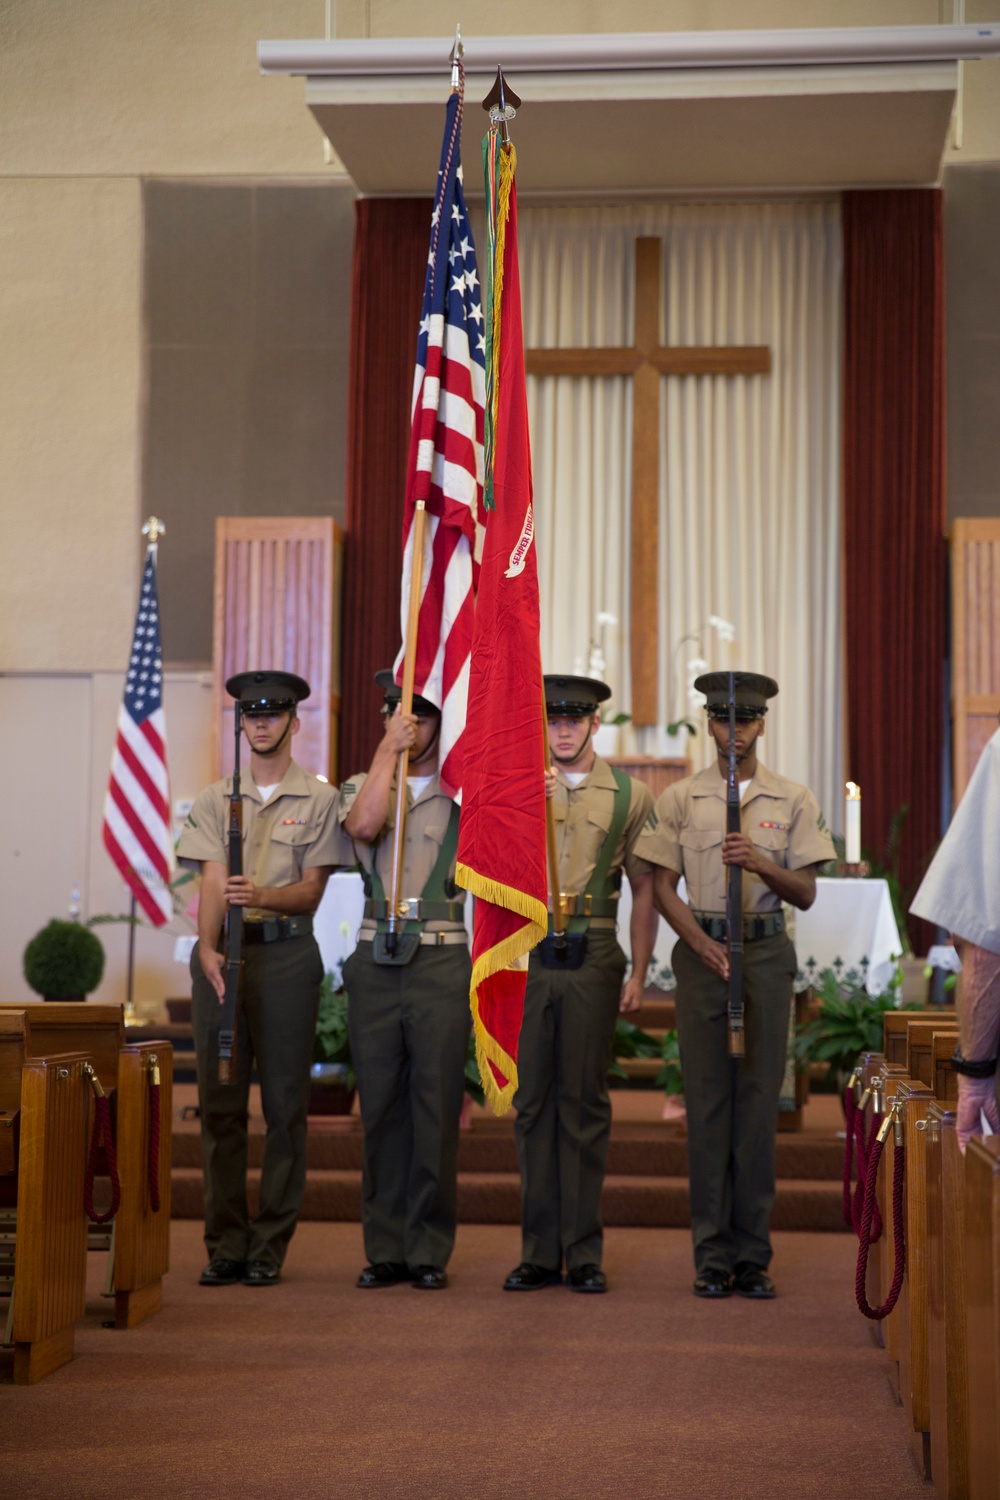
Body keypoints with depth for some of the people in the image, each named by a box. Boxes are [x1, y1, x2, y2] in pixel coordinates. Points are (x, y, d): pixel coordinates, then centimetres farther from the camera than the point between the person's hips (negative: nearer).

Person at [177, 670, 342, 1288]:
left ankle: (270, 1248, 5)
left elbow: (312, 890, -1)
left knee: (285, 1103, -1)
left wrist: (261, 896, -21)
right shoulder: (215, 799, 12)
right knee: (220, 1102, 2)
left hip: (287, 952, -2)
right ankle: (226, 1245, 8)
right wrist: (208, 947, -16)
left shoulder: (319, 798, 5)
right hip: (221, 954, 2)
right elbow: (212, 883, 1)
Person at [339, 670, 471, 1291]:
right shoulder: (360, 788, 12)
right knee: (381, 1107, 4)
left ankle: (430, 1251, 7)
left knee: (437, 1108, -2)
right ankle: (385, 1248, 12)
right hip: (376, 961, 2)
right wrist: (389, 750, -10)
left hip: (442, 962, -2)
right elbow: (364, 825, -11)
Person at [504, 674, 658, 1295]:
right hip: (526, 957, 1)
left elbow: (644, 889, 9)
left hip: (592, 957, -1)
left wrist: (639, 973, 3)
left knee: (585, 1099, 1)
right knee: (533, 1099, 3)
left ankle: (584, 1253, 8)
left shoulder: (631, 795, 7)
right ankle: (539, 1252, 9)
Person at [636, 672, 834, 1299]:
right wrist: (701, 941, -11)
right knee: (707, 1099, -1)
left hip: (766, 949, 0)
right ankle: (713, 1255, 5)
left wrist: (760, 862, -15)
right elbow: (662, 886, 5)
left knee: (759, 1098, 0)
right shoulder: (680, 799, 7)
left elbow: (806, 893, 4)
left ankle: (754, 1255, 6)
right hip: (701, 950, 0)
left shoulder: (794, 800, 7)